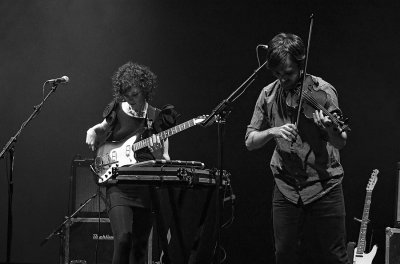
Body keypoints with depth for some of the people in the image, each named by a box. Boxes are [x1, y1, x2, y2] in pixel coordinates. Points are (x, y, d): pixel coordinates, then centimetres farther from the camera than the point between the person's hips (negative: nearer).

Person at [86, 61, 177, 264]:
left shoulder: (157, 117, 7)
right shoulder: (116, 112, 6)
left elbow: (165, 161, 8)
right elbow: (99, 132, 22)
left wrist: (158, 153, -14)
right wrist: (92, 133, 0)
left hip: (147, 188, 2)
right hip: (119, 186, -1)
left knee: (140, 246, 5)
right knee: (123, 238, -21)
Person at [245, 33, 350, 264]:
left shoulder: (322, 91, -9)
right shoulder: (269, 95, 2)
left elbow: (340, 143, -16)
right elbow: (250, 142, 2)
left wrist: (331, 129, -38)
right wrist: (272, 132, -17)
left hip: (324, 188, -3)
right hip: (286, 189, 3)